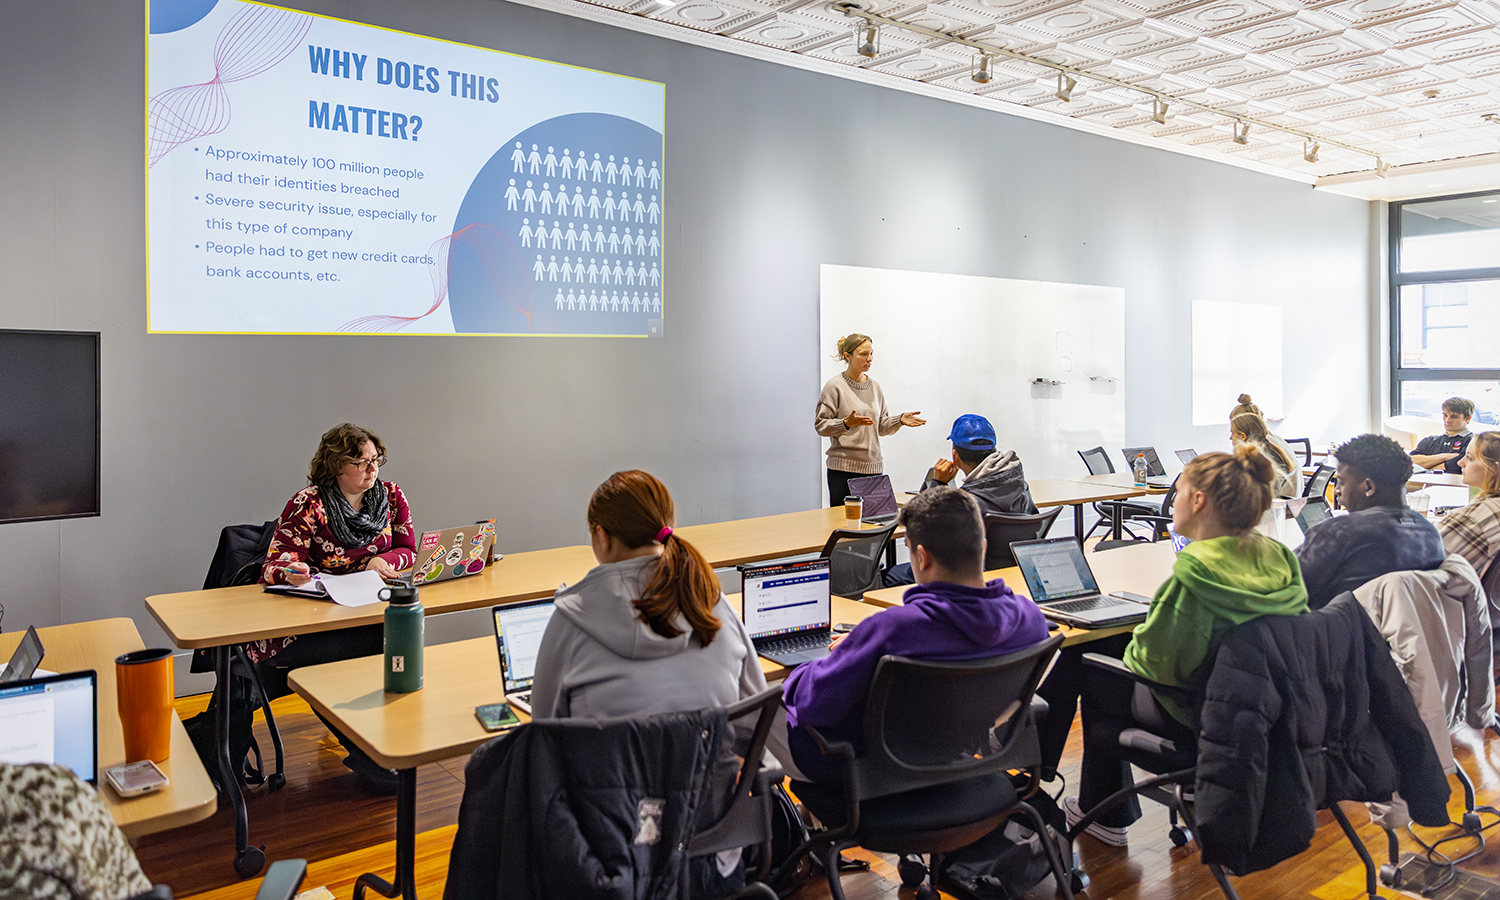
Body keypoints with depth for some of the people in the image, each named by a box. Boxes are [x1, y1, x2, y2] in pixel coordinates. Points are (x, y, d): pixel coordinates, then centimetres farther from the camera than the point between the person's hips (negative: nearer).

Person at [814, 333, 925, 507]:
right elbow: (821, 425, -8)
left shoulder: (875, 387, 13)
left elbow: (881, 427, 16)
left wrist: (900, 420, 0)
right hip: (843, 468, -5)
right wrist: (847, 424, -22)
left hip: (873, 467, 5)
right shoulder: (835, 386, -4)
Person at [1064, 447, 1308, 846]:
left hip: (1198, 718, -7)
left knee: (1097, 679, 15)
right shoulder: (1278, 559, -6)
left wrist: (1132, 649, 1)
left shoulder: (1195, 571, -29)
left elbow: (1157, 658, -23)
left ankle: (1102, 814, 30)